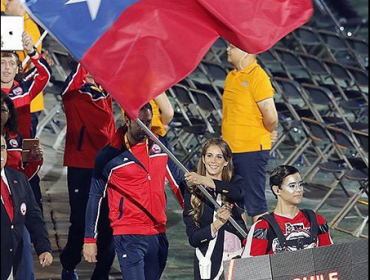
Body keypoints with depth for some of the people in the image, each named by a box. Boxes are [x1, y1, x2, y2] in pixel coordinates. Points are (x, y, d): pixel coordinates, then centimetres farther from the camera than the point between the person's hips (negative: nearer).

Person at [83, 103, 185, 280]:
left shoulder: (160, 145, 6)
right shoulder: (110, 156, -6)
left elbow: (178, 180, 17)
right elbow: (95, 197, 0)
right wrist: (90, 239, 0)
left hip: (158, 234, 5)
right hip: (128, 237, -5)